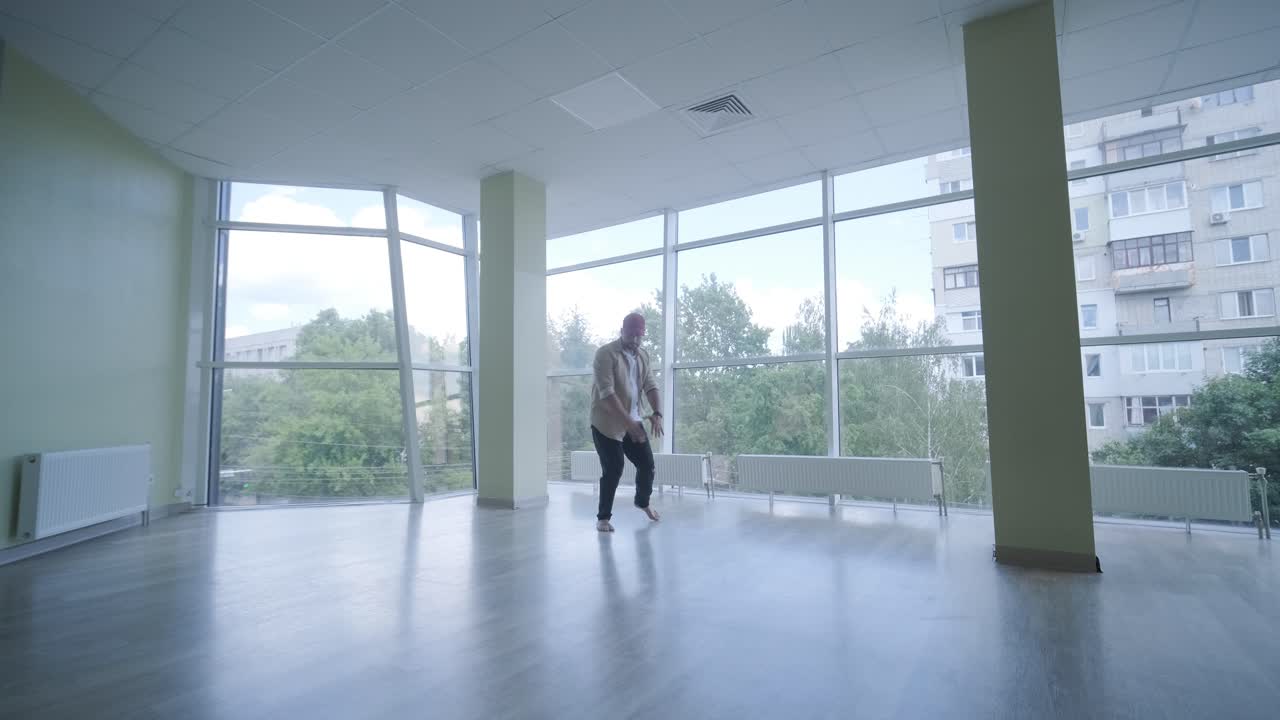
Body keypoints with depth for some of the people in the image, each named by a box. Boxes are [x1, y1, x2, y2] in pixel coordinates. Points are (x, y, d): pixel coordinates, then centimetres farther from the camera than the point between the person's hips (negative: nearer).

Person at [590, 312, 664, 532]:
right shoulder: (605, 354, -18)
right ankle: (603, 517, 13)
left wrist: (657, 413, -16)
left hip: (634, 421, 7)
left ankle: (643, 502, 38)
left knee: (647, 463, 11)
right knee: (613, 470, -5)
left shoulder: (643, 355, 6)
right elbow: (606, 393, -25)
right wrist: (628, 422, -31)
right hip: (607, 423, -6)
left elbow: (651, 386, 3)